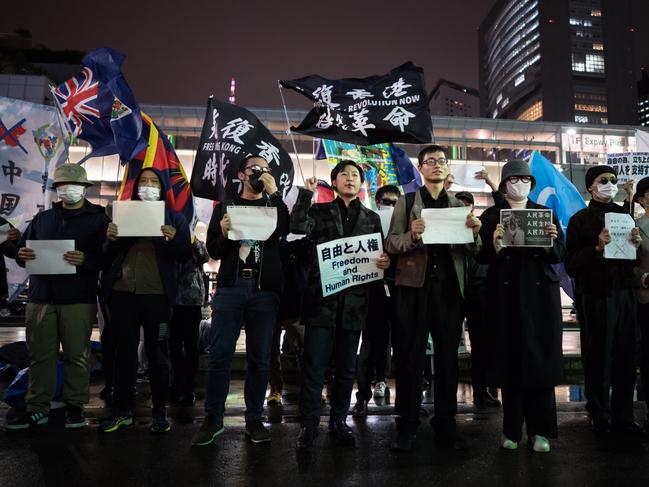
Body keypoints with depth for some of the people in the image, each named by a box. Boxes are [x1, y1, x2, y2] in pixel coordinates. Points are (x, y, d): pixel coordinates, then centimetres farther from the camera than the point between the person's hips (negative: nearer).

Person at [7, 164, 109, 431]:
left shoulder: (98, 218, 4)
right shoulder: (42, 218, 18)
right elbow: (23, 249, 21)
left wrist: (86, 259, -23)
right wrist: (22, 255, -2)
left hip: (78, 299, -4)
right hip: (40, 297, 4)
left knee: (76, 355, 2)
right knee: (40, 355, 7)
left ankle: (75, 406, 13)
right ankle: (37, 407, 17)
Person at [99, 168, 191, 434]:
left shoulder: (174, 217, 9)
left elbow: (186, 254, 1)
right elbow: (107, 256, 12)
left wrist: (173, 239, -18)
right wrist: (110, 239, -9)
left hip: (156, 293, -2)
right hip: (123, 292, 2)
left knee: (157, 352, 4)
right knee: (124, 351, 8)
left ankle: (159, 412, 14)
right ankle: (122, 410, 19)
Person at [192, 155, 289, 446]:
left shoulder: (274, 205, 15)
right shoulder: (226, 207, 15)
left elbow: (284, 230, -8)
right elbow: (213, 251, 8)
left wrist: (273, 191, -6)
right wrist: (223, 235, -13)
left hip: (264, 288, 0)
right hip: (231, 285, 0)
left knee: (259, 357, 4)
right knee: (219, 354, -1)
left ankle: (254, 419, 14)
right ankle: (213, 419, 10)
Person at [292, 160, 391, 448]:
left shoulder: (372, 218, 15)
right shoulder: (320, 211, 8)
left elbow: (381, 255, 14)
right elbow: (297, 227, -12)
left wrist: (385, 262, -8)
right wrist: (306, 194, -10)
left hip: (354, 300, 3)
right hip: (322, 297, -2)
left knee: (346, 367, 11)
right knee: (314, 366, -3)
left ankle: (339, 421, 25)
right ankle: (309, 424, 10)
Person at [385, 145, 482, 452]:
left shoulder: (459, 206, 15)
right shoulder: (406, 202, 8)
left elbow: (471, 252, 9)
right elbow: (390, 244, -1)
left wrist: (475, 233, -11)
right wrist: (411, 236, -20)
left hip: (449, 287, 2)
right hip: (414, 285, -2)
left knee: (447, 357, 7)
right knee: (409, 357, 1)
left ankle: (446, 423, 18)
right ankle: (407, 426, 10)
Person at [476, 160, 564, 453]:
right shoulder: (490, 216, 6)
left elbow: (560, 255, 6)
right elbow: (481, 257, -2)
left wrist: (552, 241, -14)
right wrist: (494, 243, -21)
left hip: (540, 294, 2)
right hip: (506, 295, -1)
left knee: (541, 359, 2)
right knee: (510, 360, 0)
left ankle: (540, 430, 14)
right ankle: (512, 429, 12)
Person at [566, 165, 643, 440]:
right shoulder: (580, 219, -1)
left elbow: (633, 262, 18)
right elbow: (571, 265, -6)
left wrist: (636, 245, -3)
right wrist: (597, 248, -18)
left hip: (624, 294, 4)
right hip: (594, 296, -4)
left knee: (625, 357, 5)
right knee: (597, 358, 1)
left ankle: (623, 417, 18)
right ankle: (600, 417, 14)